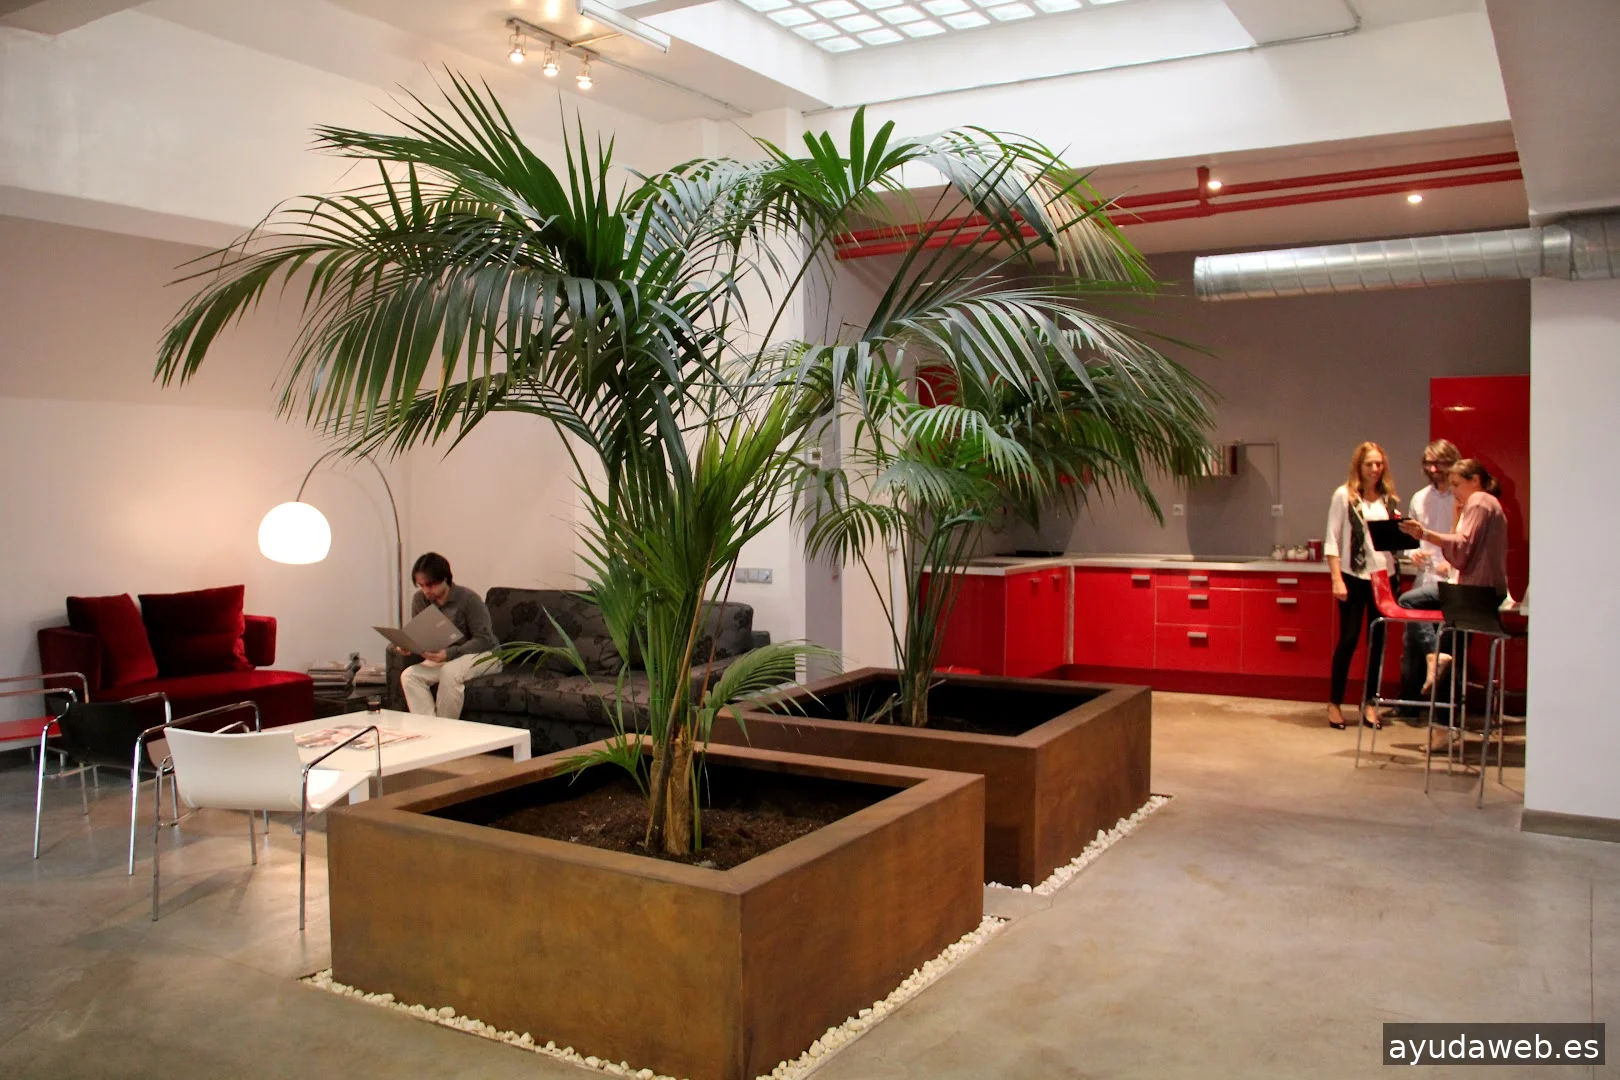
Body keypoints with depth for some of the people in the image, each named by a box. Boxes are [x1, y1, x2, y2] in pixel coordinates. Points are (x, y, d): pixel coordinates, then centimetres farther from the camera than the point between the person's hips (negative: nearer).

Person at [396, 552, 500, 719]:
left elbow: (484, 640, -19)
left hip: (484, 655, -6)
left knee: (450, 672, -36)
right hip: (447, 659, 6)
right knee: (408, 675, -20)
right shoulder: (419, 600, -2)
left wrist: (450, 653, -34)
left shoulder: (468, 599, -18)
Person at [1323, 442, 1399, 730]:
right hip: (1353, 576, -4)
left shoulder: (1389, 499, 10)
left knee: (1377, 640, 6)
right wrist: (1337, 579, -11)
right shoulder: (1344, 495, -2)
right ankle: (1334, 702, 9)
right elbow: (1332, 540, -5)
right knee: (1349, 639, -1)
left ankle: (1370, 703, 16)